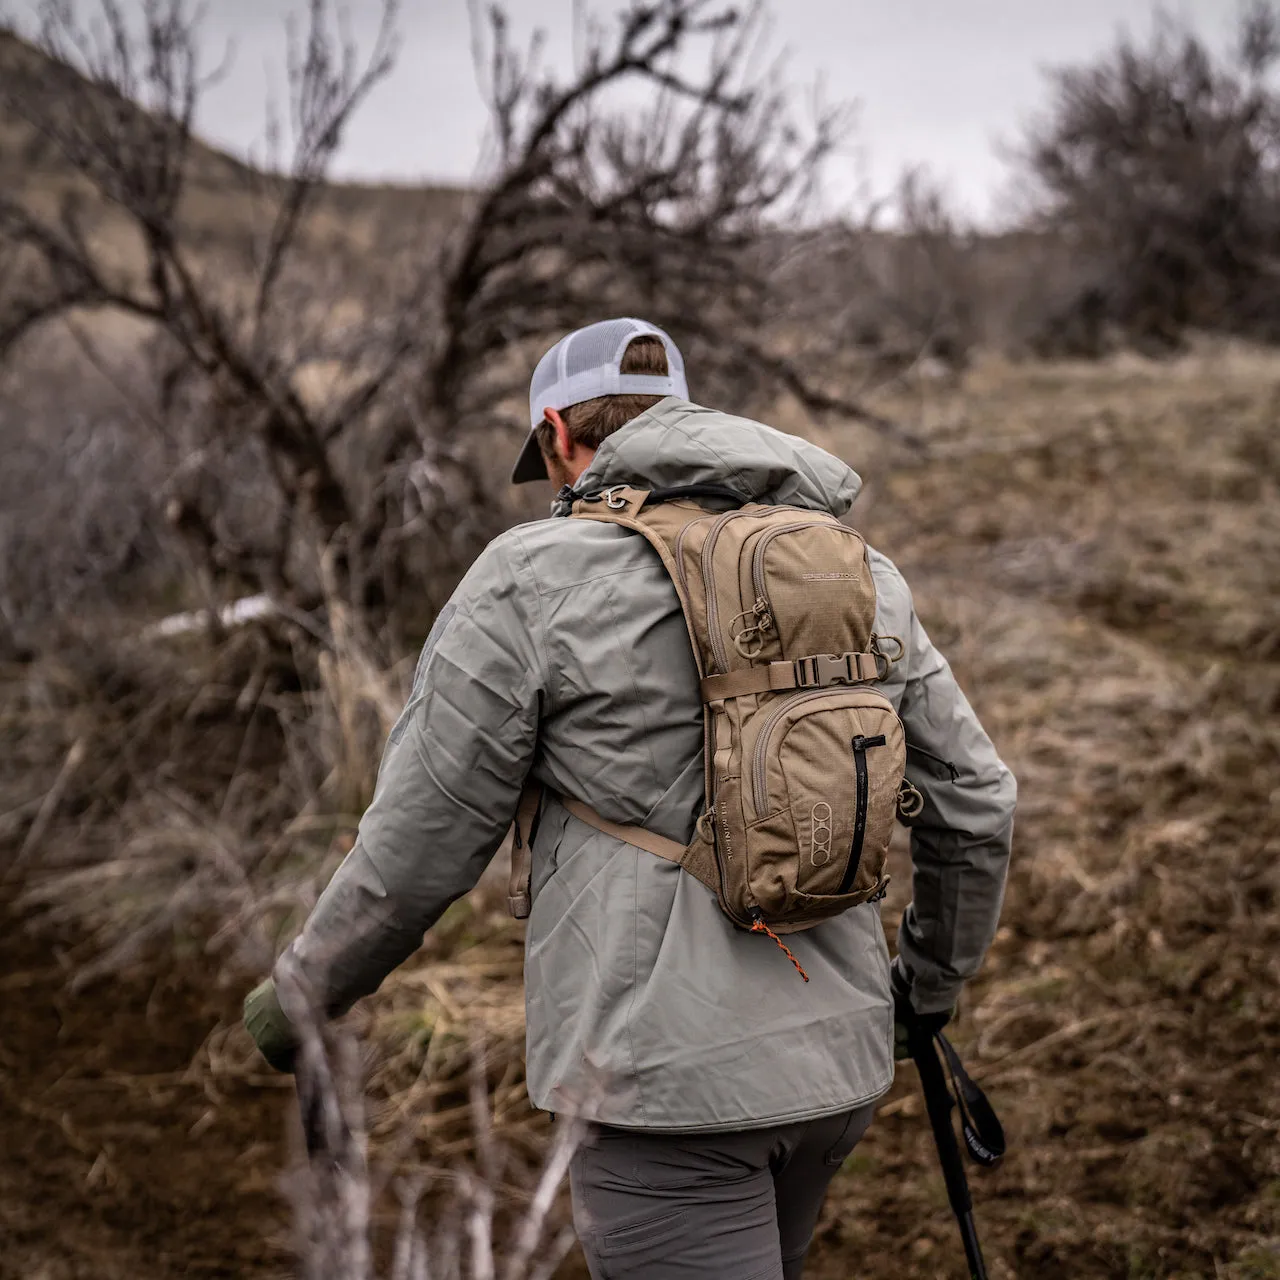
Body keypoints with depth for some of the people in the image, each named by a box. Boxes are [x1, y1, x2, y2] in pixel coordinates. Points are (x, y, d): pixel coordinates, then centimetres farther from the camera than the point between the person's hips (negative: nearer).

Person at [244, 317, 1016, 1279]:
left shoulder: (530, 578, -7)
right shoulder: (859, 572, 9)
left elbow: (418, 847, -5)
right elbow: (976, 804, 13)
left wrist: (300, 994, 12)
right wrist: (935, 978, 29)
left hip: (673, 1083, -6)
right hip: (840, 1060, 7)